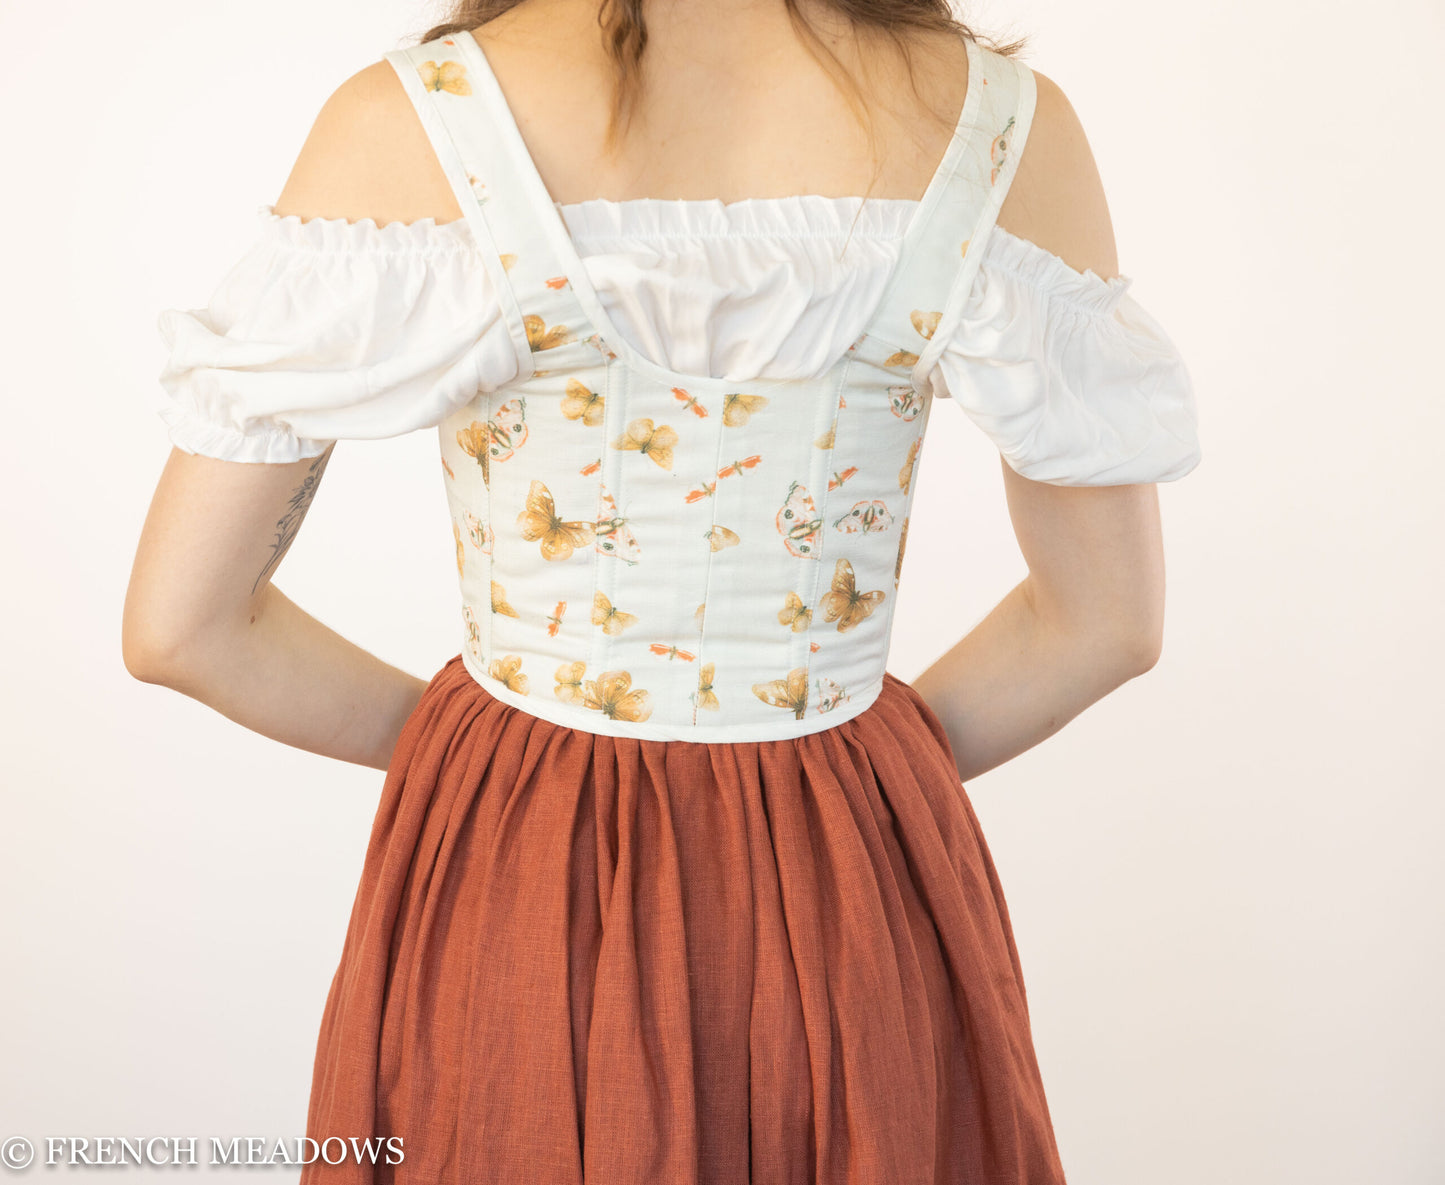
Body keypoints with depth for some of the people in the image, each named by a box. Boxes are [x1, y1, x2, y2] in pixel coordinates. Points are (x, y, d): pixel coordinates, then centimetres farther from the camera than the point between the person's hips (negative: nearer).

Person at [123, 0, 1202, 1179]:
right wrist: (880, 767, 10)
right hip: (854, 907, 1)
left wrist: (438, 738, 5)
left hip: (508, 911, 0)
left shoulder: (409, 125, -16)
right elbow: (1112, 621, -2)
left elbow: (177, 623, -10)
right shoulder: (1004, 126, -12)